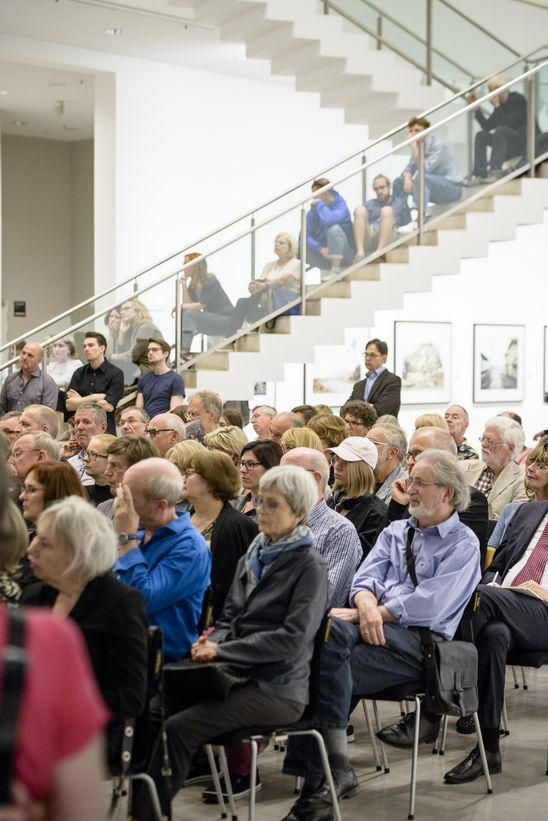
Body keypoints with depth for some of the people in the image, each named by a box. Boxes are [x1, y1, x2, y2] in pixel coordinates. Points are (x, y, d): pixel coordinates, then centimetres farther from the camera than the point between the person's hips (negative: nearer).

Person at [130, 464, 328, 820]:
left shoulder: (309, 565, -7)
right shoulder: (253, 556, 15)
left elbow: (293, 638, -16)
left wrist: (222, 650, -17)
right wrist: (213, 640, -4)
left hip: (278, 687, -7)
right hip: (239, 674, 7)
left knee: (178, 728, -25)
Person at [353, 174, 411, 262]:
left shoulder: (400, 202, 26)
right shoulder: (369, 204, 32)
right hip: (368, 239, 2)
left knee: (387, 210, -26)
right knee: (360, 210, -20)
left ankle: (379, 251, -45)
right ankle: (360, 252, -38)